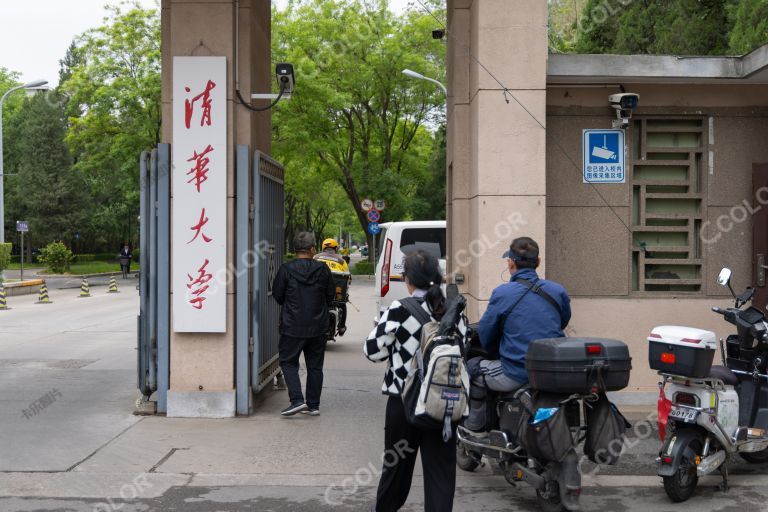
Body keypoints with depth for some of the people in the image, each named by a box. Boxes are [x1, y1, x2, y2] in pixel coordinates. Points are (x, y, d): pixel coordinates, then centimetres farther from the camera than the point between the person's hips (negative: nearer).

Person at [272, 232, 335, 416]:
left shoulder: (286, 269, -9)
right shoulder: (322, 269, -2)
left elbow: (277, 294, -1)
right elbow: (331, 294, 7)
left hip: (292, 326, -3)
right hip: (317, 326, 3)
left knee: (288, 362, 7)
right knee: (315, 366, 11)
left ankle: (297, 400, -8)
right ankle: (313, 404, 14)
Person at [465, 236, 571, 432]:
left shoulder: (502, 293, -10)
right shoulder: (558, 291, 2)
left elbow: (486, 339, -2)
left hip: (517, 375, -5)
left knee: (473, 367, 20)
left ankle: (475, 426, 25)